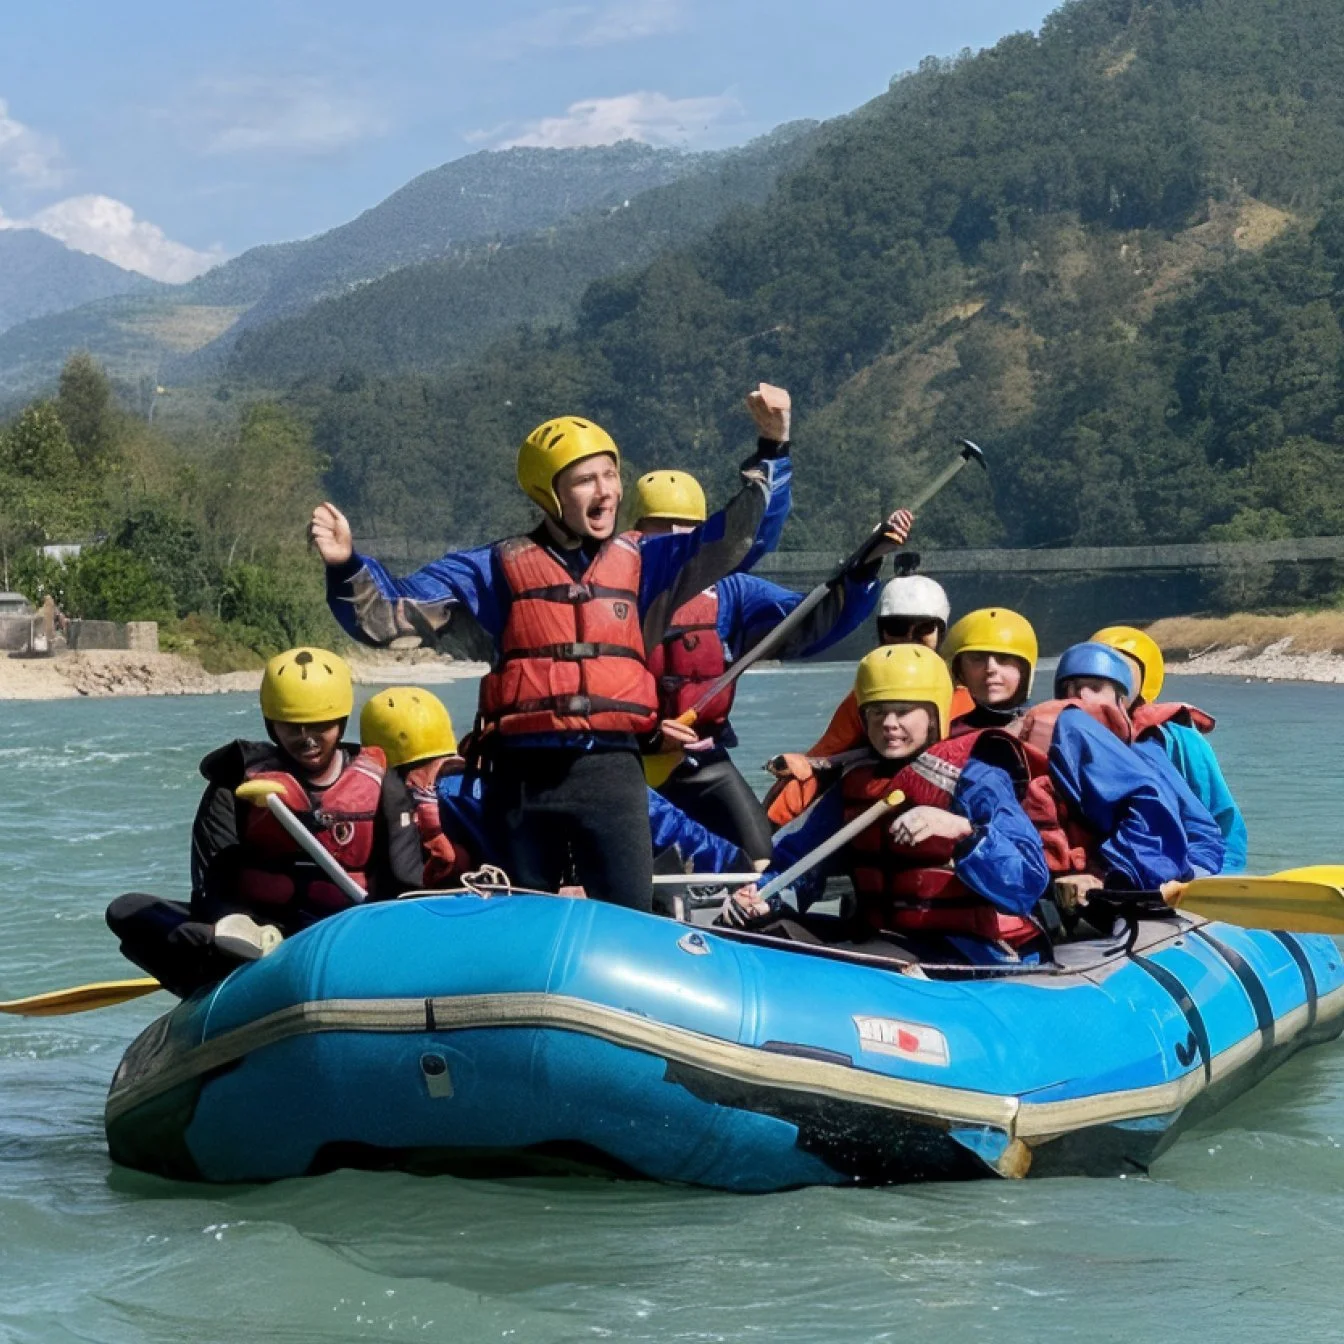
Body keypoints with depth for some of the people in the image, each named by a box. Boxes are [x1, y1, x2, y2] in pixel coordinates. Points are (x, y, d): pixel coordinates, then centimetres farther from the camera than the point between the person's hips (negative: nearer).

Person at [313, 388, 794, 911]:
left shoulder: (643, 562, 12)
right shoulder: (494, 571, 6)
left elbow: (740, 534, 10)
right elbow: (387, 613, 3)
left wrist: (771, 449, 3)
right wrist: (346, 565, -14)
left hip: (612, 771, 1)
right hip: (523, 775, 0)